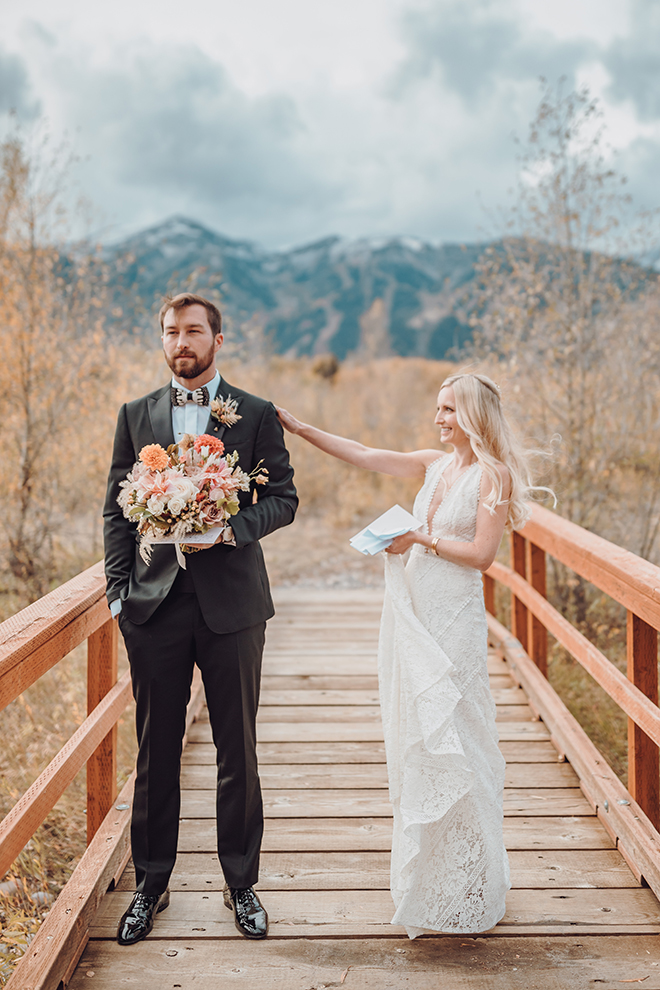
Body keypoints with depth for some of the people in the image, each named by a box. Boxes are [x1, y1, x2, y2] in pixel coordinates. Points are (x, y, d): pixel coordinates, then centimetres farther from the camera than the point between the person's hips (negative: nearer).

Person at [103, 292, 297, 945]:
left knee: (237, 750, 8)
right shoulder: (136, 415, 9)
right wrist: (118, 591, 0)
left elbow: (283, 498, 2)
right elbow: (116, 508, 8)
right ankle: (151, 884, 25)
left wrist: (234, 527, -16)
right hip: (154, 603, 2)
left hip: (231, 602, -1)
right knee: (155, 750, 10)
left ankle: (240, 883, 23)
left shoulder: (256, 415, 4)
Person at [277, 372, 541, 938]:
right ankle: (427, 871, 24)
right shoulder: (434, 465, 11)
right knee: (415, 737, 10)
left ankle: (466, 887, 13)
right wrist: (299, 428, 10)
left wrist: (421, 538, -12)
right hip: (414, 612, 7)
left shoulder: (493, 475, -8)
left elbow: (482, 554, -13)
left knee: (450, 738, -2)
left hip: (455, 617, -7)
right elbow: (362, 456, 12)